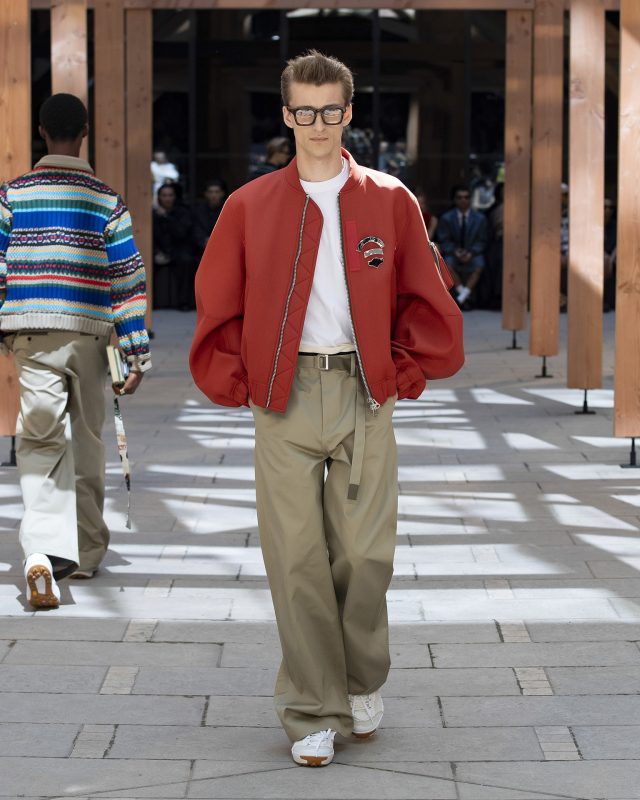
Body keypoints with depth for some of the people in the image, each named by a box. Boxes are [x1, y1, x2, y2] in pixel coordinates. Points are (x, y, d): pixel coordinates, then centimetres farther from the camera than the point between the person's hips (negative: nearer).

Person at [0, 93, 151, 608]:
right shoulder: (106, 201, 2)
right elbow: (129, 277, -1)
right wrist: (138, 352, 1)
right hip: (89, 333, 1)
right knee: (87, 442, 15)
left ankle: (44, 548, -26)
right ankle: (86, 554, 25)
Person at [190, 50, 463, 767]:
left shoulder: (389, 202, 6)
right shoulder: (250, 207, 5)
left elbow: (425, 302, 11)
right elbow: (217, 306, 9)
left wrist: (405, 375, 4)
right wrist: (240, 384, 3)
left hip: (364, 393, 0)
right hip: (284, 398, 0)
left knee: (365, 552, -2)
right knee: (297, 558, -2)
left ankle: (363, 682, 24)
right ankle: (313, 713, 7)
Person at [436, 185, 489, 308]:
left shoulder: (480, 218, 5)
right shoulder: (446, 218, 4)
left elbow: (482, 241, 2)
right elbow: (444, 241, 0)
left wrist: (471, 253, -17)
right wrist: (455, 252, -19)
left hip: (473, 253, 0)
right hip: (453, 253, 0)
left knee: (479, 266, -34)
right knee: (448, 264, -34)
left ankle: (461, 298, -30)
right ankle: (465, 296, -24)